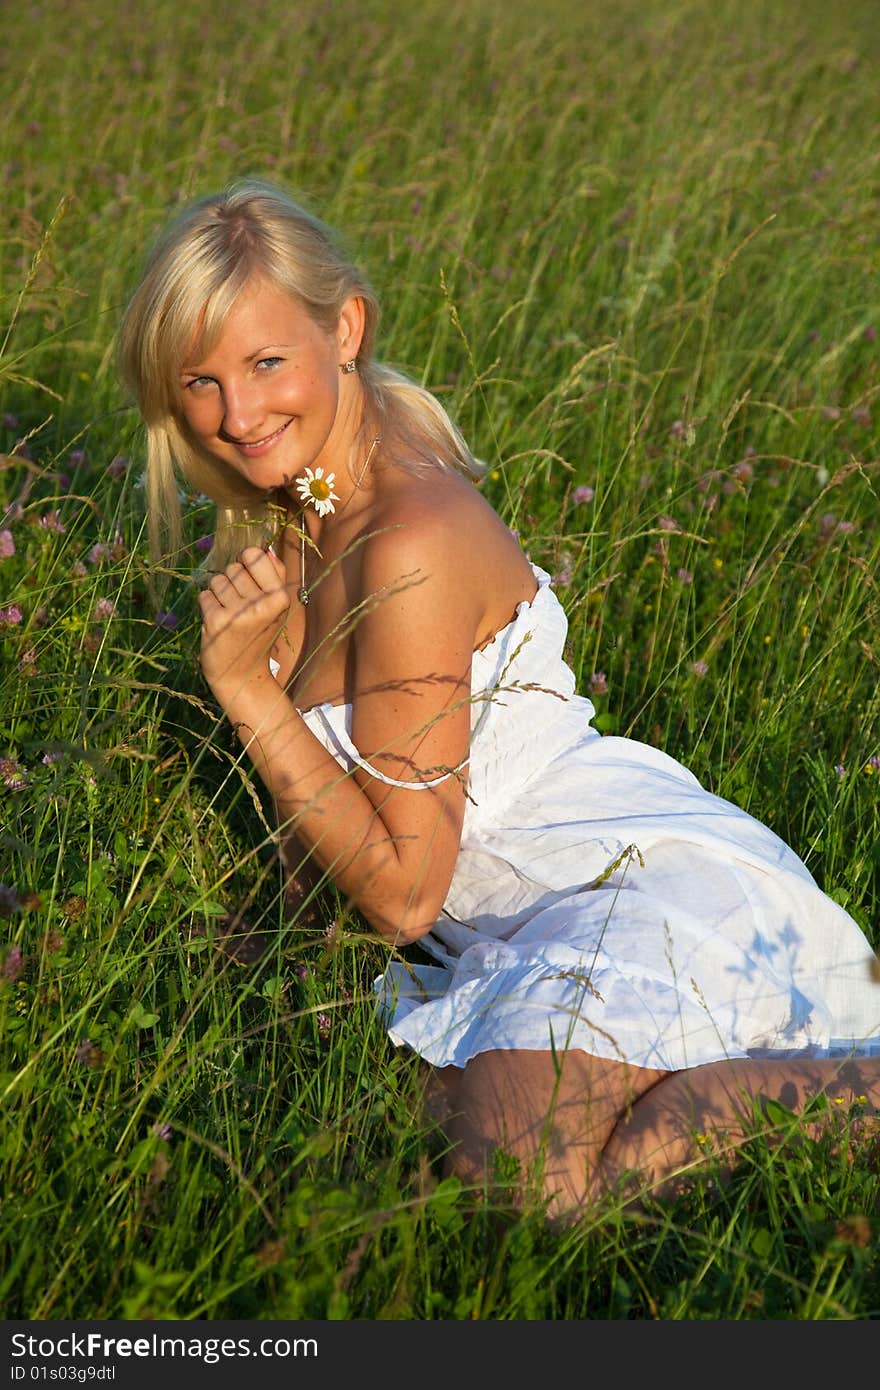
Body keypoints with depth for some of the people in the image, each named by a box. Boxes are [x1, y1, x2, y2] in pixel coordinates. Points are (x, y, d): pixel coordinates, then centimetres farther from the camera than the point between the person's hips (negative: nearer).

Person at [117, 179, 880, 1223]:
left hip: (647, 889, -9)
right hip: (527, 926, 9)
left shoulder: (414, 542, -19)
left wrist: (247, 690, -14)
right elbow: (310, 856, 17)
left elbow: (403, 892, -14)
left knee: (521, 1187, -31)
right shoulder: (303, 514, 10)